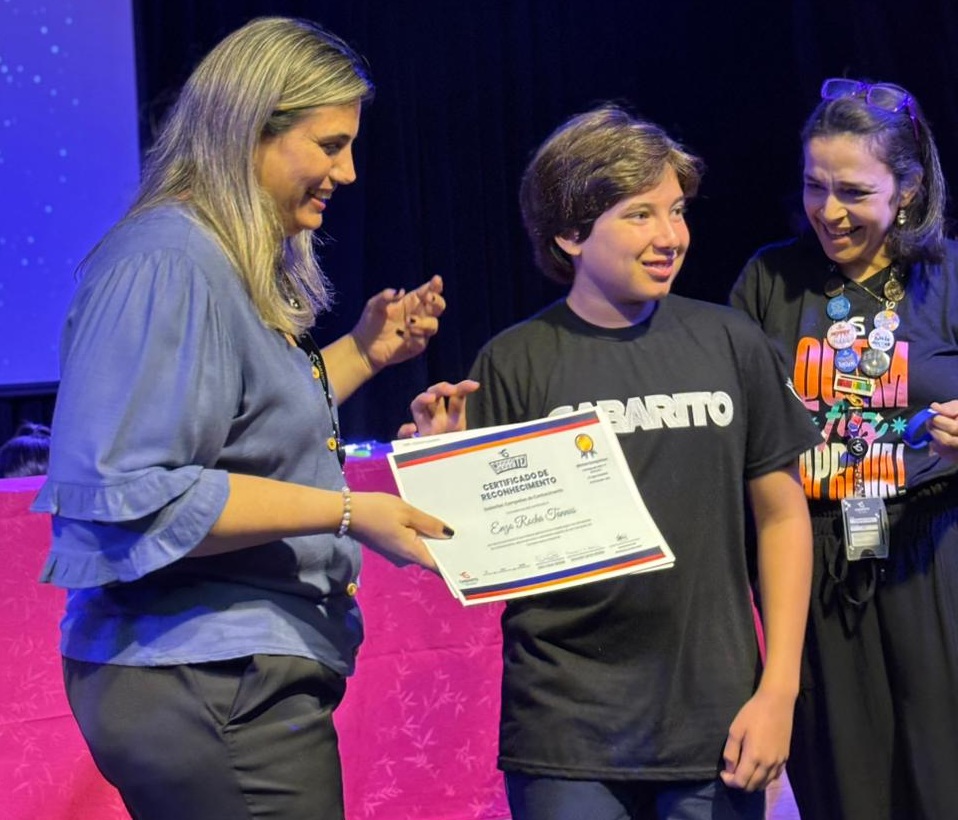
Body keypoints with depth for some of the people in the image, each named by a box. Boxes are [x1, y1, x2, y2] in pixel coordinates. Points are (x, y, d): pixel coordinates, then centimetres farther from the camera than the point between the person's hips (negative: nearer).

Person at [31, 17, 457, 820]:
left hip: (246, 677, 10)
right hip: (207, 685, -10)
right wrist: (346, 513, -24)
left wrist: (362, 352, 15)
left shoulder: (247, 269, 14)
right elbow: (128, 496, -26)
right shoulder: (165, 266, -18)